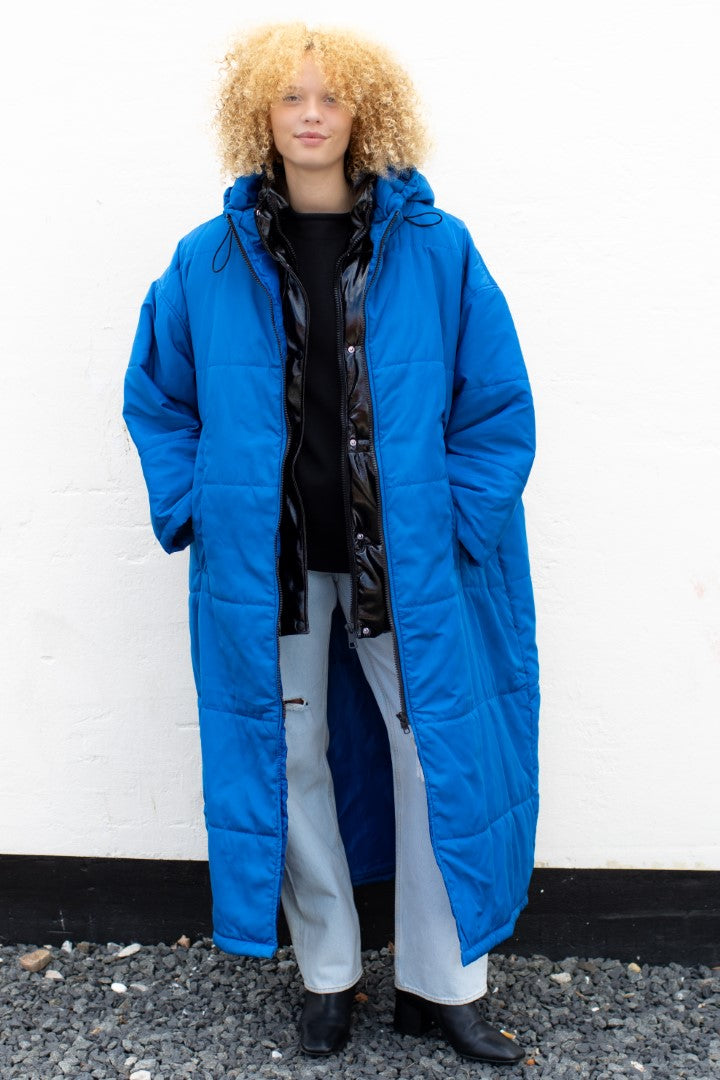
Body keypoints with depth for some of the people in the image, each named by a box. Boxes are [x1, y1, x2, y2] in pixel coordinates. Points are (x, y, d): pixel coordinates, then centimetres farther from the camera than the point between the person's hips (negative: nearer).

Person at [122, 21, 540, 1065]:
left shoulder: (436, 251, -2)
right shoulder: (209, 262, 2)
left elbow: (499, 402, 1)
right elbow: (155, 398, 11)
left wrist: (454, 518, -7)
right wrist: (198, 508, 0)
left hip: (404, 560, -1)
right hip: (268, 565, 1)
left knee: (439, 753, 3)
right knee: (290, 755, 10)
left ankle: (442, 982, 23)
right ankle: (327, 973, 30)